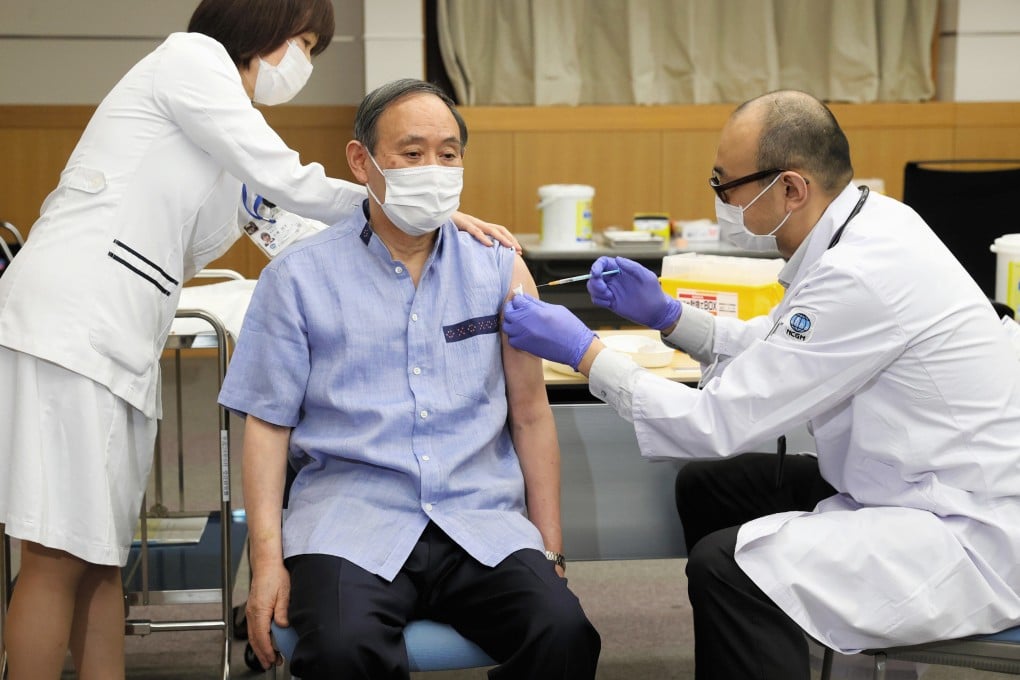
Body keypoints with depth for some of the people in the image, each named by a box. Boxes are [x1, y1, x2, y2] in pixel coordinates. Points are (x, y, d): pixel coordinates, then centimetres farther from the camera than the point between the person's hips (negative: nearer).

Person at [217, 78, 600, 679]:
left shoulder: (499, 271, 11)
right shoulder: (299, 278, 7)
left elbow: (531, 413, 12)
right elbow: (268, 422, 6)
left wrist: (550, 552, 7)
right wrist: (268, 560, -5)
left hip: (479, 517, 2)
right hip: (350, 514, -2)